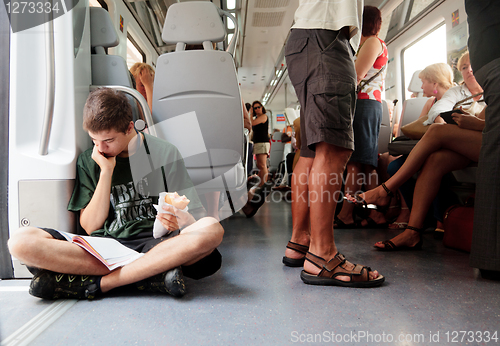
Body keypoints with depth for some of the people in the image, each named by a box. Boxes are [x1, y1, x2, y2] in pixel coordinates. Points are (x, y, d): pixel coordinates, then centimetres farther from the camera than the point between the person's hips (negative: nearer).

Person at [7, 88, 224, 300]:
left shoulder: (165, 154, 5)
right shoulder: (88, 161, 11)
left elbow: (186, 216, 4)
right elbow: (90, 226, 4)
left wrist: (177, 220, -21)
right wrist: (106, 171, -3)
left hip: (155, 243, -1)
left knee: (212, 229, -32)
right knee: (21, 241, -22)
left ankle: (98, 283, -23)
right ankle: (152, 272, -27)